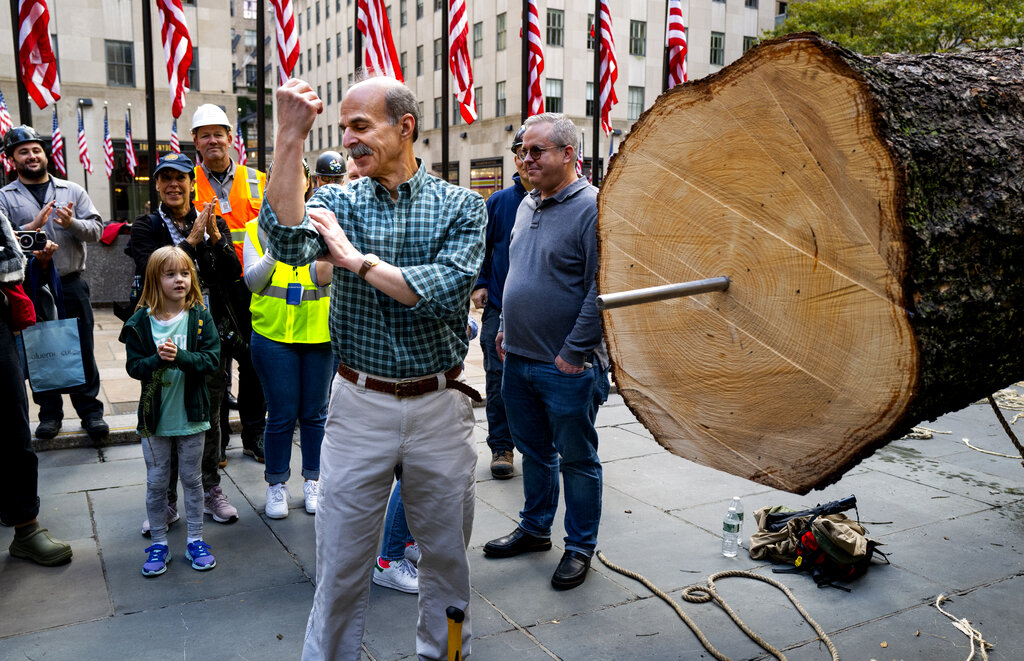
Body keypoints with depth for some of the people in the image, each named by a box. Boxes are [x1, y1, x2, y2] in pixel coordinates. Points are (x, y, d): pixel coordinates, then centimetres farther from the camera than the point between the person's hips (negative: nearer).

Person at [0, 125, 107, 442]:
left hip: (71, 284, 1)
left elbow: (97, 229, 1)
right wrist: (32, 227, -22)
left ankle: (90, 410, 15)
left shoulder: (72, 191, 7)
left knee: (82, 350, 5)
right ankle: (50, 413, 23)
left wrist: (72, 223, -18)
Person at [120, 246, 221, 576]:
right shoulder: (140, 322, -5)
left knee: (192, 480, 12)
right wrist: (157, 360, -26)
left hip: (191, 414, 0)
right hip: (155, 417, 0)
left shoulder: (200, 317, -5)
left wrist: (180, 357, -27)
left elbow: (212, 359, -12)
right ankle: (159, 543, 25)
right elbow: (133, 366, -7)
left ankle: (195, 540, 25)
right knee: (156, 483, 11)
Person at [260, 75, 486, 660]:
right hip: (359, 405, 0)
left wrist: (358, 260, -15)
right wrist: (291, 139, -25)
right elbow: (289, 243, -20)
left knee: (447, 552, 16)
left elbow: (450, 290, -17)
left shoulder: (461, 206, -1)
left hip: (440, 407, 0)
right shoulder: (338, 201, 2)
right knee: (341, 560, 10)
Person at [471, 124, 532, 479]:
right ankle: (501, 447, 18)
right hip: (500, 307, 1)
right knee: (499, 380, 4)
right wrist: (479, 284, 3)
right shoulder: (498, 201, 3)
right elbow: (480, 246, 12)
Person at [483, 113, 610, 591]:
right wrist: (507, 328, 17)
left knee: (576, 459, 8)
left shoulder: (593, 207, -14)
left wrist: (575, 352, -19)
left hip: (567, 367, -7)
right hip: (519, 359, 8)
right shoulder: (528, 205, 12)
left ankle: (580, 546, 23)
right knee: (534, 452, 20)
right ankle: (535, 528, 37)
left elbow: (602, 289, -20)